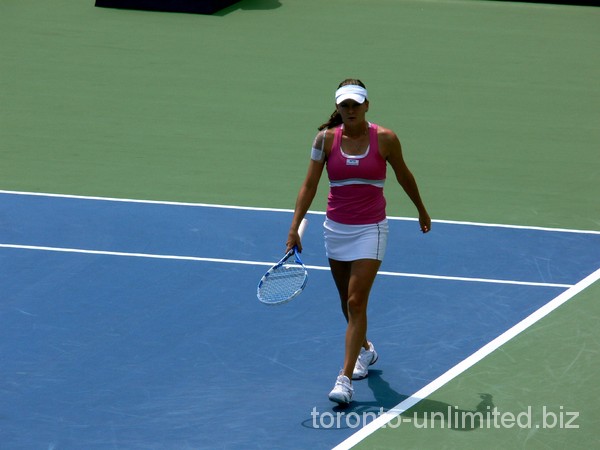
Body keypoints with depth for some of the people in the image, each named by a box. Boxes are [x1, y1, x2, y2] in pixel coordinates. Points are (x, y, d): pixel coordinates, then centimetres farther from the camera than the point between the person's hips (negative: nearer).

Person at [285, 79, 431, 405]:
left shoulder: (384, 139, -9)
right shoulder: (326, 139, -6)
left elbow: (404, 177, 6)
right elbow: (309, 185, -6)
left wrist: (422, 211, 19)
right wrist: (294, 227, -13)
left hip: (370, 230, -3)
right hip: (336, 228, 3)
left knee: (356, 302, -12)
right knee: (348, 302, 18)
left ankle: (345, 379, -13)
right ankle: (365, 349, 46)